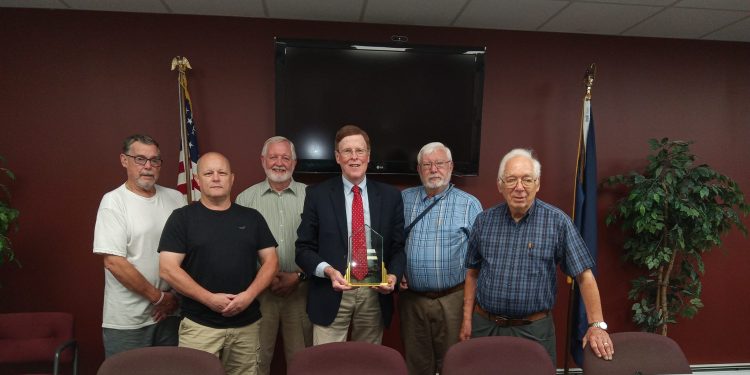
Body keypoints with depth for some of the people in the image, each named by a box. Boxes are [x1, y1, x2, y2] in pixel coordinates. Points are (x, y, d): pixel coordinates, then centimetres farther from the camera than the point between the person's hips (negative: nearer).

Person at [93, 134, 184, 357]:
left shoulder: (175, 198, 5)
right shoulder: (113, 201, -8)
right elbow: (114, 262, -15)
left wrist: (176, 296, -1)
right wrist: (159, 296, -11)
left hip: (171, 313, 4)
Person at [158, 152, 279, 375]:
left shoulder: (252, 217, 7)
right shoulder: (182, 218, 0)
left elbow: (270, 261, 5)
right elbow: (168, 269, -7)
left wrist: (249, 295, -10)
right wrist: (209, 299, -14)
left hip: (247, 323, 3)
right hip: (199, 325, -2)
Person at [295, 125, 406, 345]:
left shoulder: (390, 196, 3)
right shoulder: (317, 194, -2)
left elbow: (398, 246, 7)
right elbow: (304, 248, -1)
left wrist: (393, 275, -12)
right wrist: (328, 271, -19)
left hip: (375, 296, 2)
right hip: (331, 296, -2)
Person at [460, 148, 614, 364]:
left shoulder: (557, 222, -9)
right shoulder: (484, 221, -1)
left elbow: (584, 275, -6)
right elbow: (472, 272, 6)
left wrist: (597, 324, -12)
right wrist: (467, 319, 5)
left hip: (534, 329, -2)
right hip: (485, 326, 3)